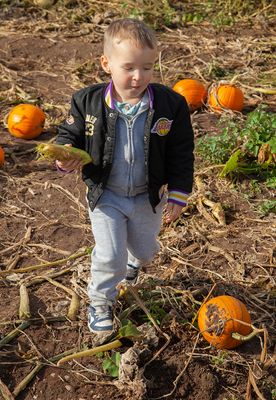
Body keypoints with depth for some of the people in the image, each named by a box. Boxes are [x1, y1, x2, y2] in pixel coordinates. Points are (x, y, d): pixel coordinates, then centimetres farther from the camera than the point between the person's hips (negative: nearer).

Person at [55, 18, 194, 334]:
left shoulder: (171, 104, -17)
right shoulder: (88, 102, -18)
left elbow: (181, 154, -9)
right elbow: (70, 134, -3)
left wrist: (177, 196, -6)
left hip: (149, 197, 2)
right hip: (105, 195, -2)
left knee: (145, 249, 24)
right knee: (109, 255, 0)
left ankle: (133, 260, 62)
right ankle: (100, 301, 29)